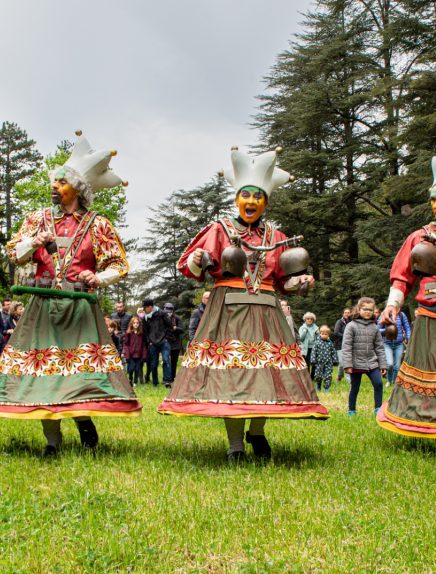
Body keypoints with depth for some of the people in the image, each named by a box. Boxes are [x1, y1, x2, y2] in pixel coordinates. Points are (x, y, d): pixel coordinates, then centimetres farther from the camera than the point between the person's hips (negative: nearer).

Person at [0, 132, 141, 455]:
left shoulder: (97, 225, 3)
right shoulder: (39, 219, 12)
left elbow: (120, 266, 4)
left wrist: (98, 278, -15)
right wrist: (34, 241, -8)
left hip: (80, 307, -2)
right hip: (43, 305, 3)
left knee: (84, 363, -6)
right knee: (42, 367, 1)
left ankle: (83, 419, 20)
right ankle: (52, 438, 10)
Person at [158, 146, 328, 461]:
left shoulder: (275, 237, 16)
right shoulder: (219, 229, 7)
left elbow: (282, 280, 21)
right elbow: (189, 265, 1)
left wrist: (300, 281, 2)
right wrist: (201, 261, -20)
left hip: (265, 312, 3)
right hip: (227, 309, -3)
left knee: (268, 370, -4)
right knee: (227, 370, -8)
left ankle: (257, 431, 18)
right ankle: (235, 441, 3)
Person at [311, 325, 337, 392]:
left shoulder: (330, 343, 3)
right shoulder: (317, 342, -4)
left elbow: (333, 352, 8)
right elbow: (314, 352, -4)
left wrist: (335, 360, 6)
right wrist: (313, 360, -8)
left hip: (328, 363, 1)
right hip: (319, 362, -1)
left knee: (328, 376, -1)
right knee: (318, 375, 5)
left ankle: (326, 388, 10)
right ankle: (318, 386, 31)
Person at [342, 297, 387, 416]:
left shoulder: (374, 327, 6)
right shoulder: (351, 326, -7)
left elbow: (379, 347, 9)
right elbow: (346, 346, -11)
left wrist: (382, 364, 6)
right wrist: (347, 364, -16)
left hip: (372, 363, 4)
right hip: (357, 364, -3)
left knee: (378, 384, -6)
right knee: (355, 388, 6)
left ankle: (378, 409, 7)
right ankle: (351, 410, 21)